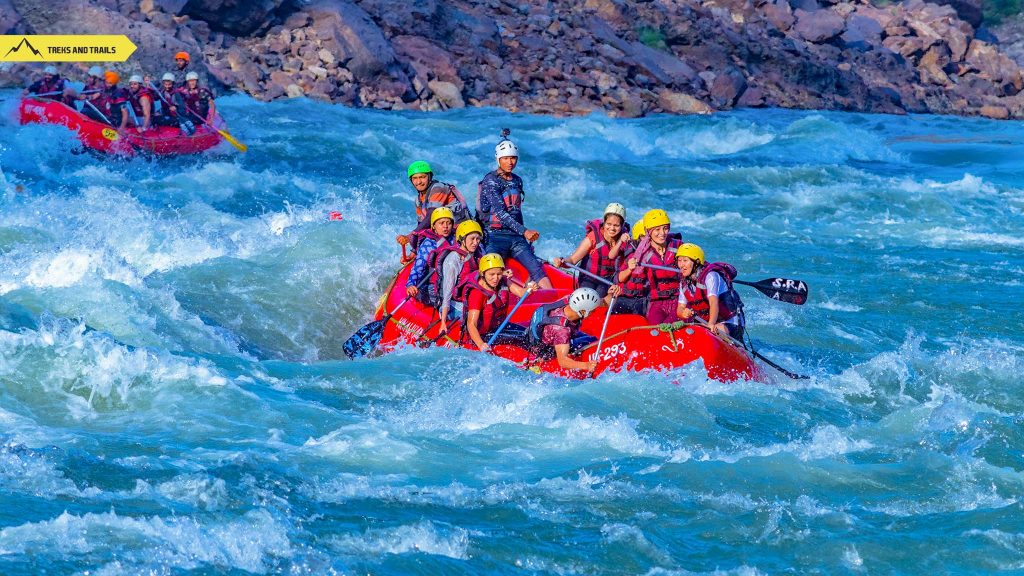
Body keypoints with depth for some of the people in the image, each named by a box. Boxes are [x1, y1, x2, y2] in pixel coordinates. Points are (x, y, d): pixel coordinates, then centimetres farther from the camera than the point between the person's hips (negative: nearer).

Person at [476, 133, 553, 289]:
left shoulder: (517, 181, 14)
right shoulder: (491, 181, -8)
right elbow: (500, 213, -18)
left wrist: (525, 239, 26)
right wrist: (524, 231, -27)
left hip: (516, 237, 6)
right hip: (496, 237, -6)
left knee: (537, 268, -12)